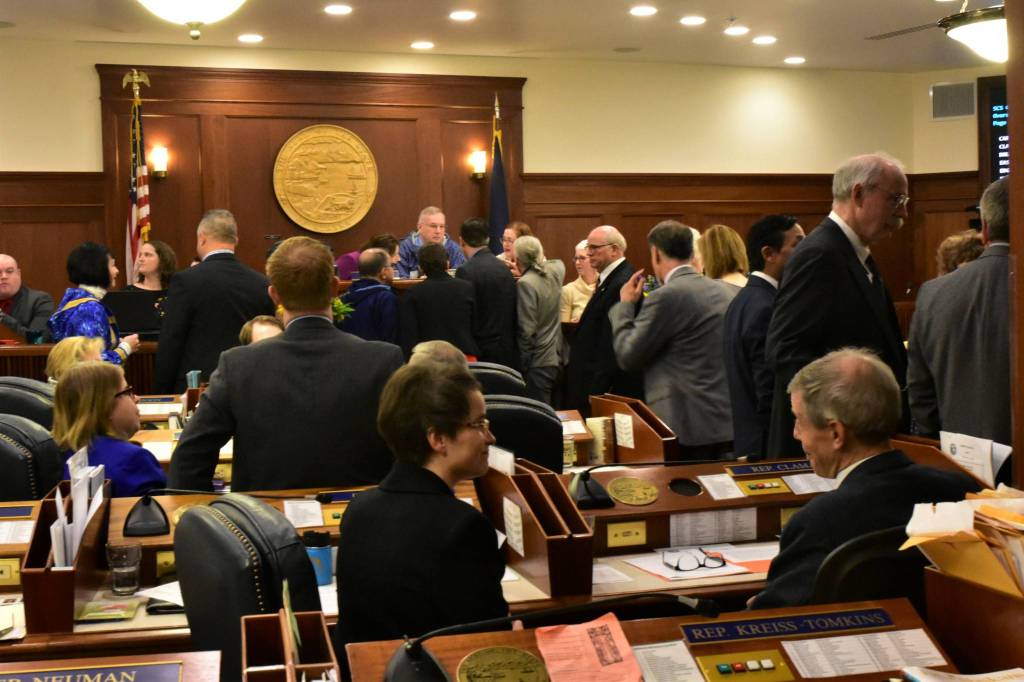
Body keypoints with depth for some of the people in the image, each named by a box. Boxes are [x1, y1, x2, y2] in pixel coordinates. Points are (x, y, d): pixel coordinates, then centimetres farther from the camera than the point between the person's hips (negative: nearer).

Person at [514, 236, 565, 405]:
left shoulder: (525, 283, -18)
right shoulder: (555, 271, 2)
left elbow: (527, 330, -19)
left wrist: (523, 364, -9)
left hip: (538, 362, -8)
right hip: (555, 357, 8)